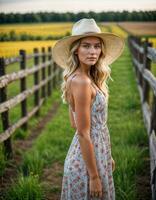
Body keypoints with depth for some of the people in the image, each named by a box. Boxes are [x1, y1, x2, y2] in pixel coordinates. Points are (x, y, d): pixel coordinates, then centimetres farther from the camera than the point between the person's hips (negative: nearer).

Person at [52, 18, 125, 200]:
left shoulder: (81, 78, 4)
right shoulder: (81, 82, -23)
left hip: (96, 152, 9)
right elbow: (83, 135, -22)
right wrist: (94, 177, -17)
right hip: (87, 159, -9)